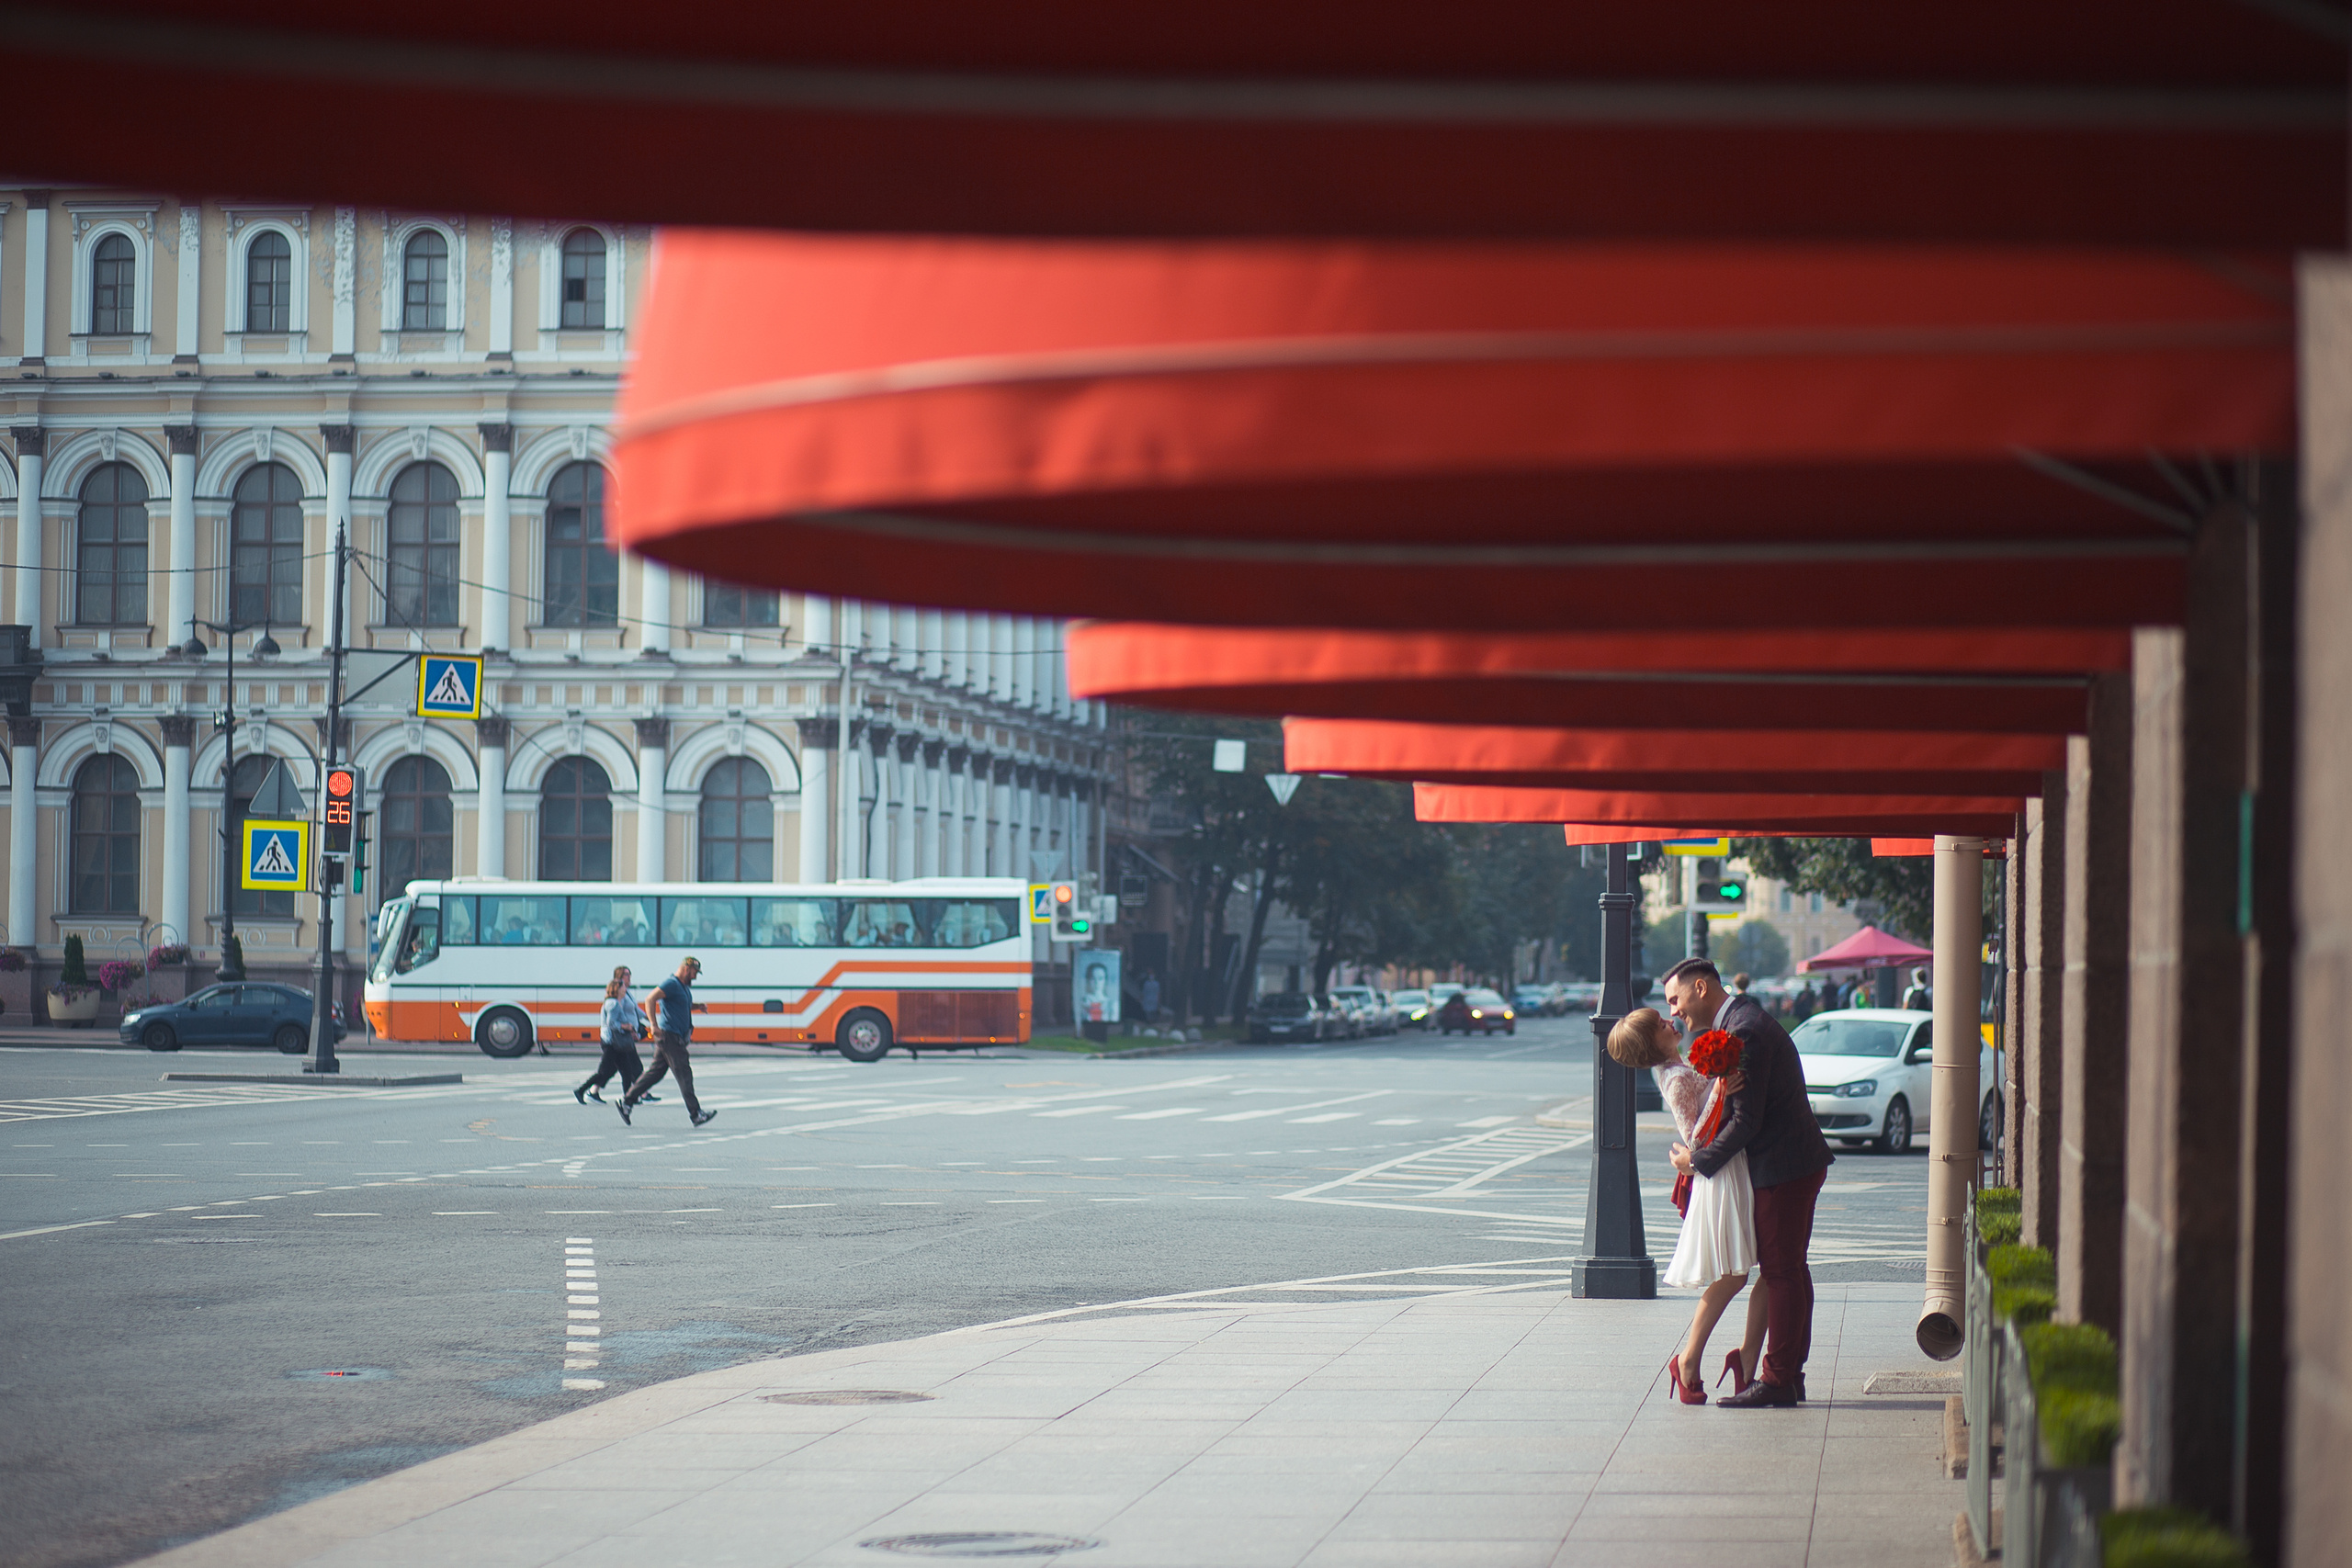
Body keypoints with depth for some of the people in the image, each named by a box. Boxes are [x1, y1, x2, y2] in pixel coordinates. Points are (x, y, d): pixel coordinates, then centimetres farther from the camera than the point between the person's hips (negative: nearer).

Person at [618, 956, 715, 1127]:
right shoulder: (671, 984, -14)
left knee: (655, 1072, 12)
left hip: (676, 1037, 10)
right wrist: (654, 1025, -27)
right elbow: (650, 999, -22)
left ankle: (626, 1102, 17)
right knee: (684, 1073, -9)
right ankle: (695, 1114, -9)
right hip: (669, 1035, -10)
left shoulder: (685, 987, 17)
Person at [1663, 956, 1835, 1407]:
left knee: (1781, 1272, -7)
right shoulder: (1744, 1019, 15)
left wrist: (1699, 1161, -11)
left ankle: (1778, 1380, -5)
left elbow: (1746, 1120, -21)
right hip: (1796, 1163, 11)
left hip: (1783, 1167, -11)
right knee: (1788, 1271, 13)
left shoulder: (1745, 1032, -19)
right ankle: (1789, 1375, 18)